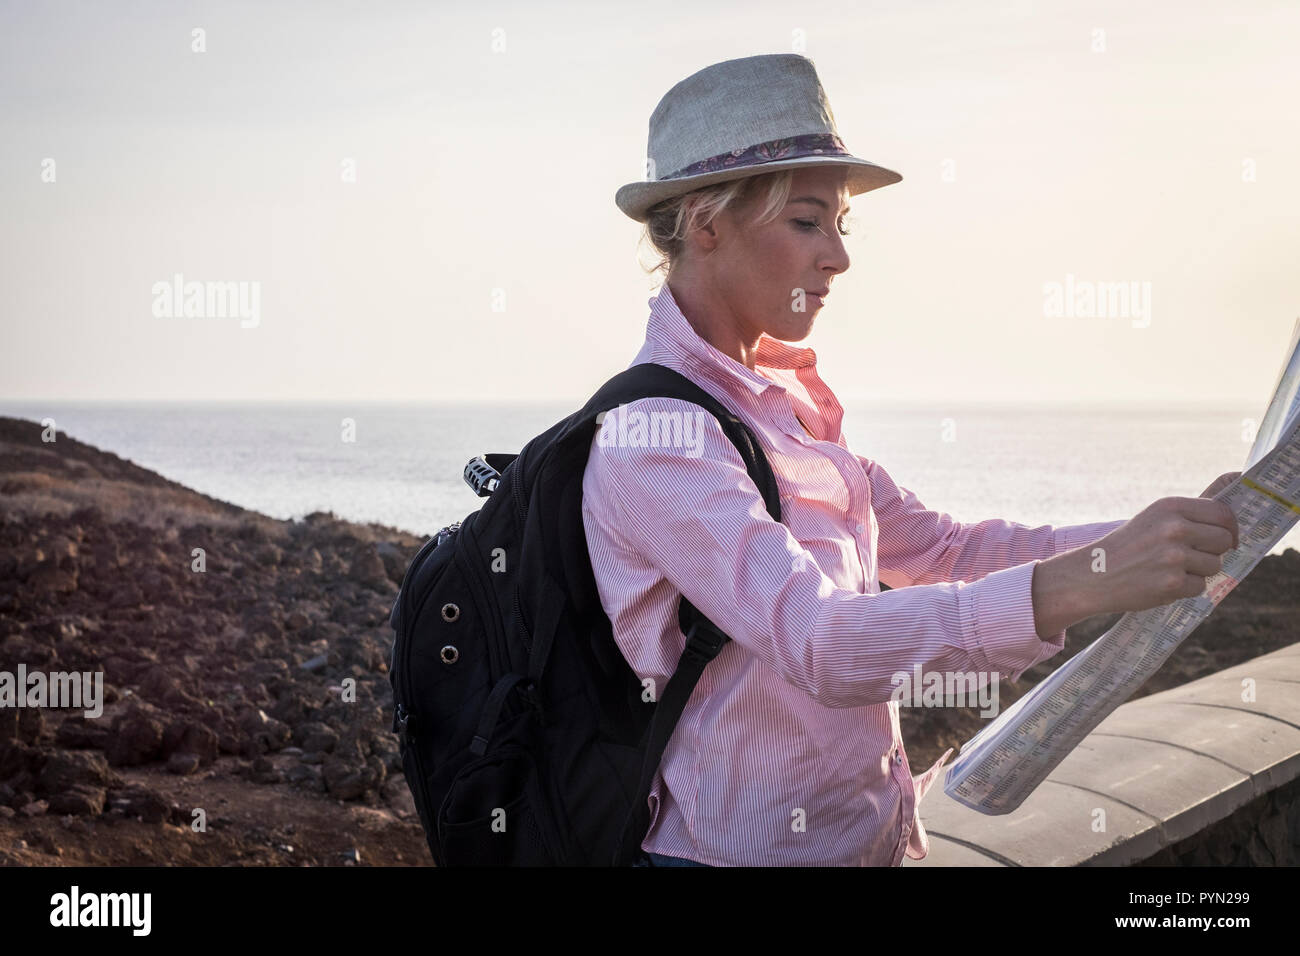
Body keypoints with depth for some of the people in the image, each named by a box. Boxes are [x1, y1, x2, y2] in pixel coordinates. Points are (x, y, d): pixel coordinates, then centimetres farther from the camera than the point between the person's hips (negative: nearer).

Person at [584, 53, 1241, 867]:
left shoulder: (780, 399, 8)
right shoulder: (656, 433, -20)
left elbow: (939, 548, 9)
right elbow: (816, 640, -32)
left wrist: (1146, 542, -4)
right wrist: (1077, 585, -40)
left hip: (866, 835, 8)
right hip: (739, 851, -8)